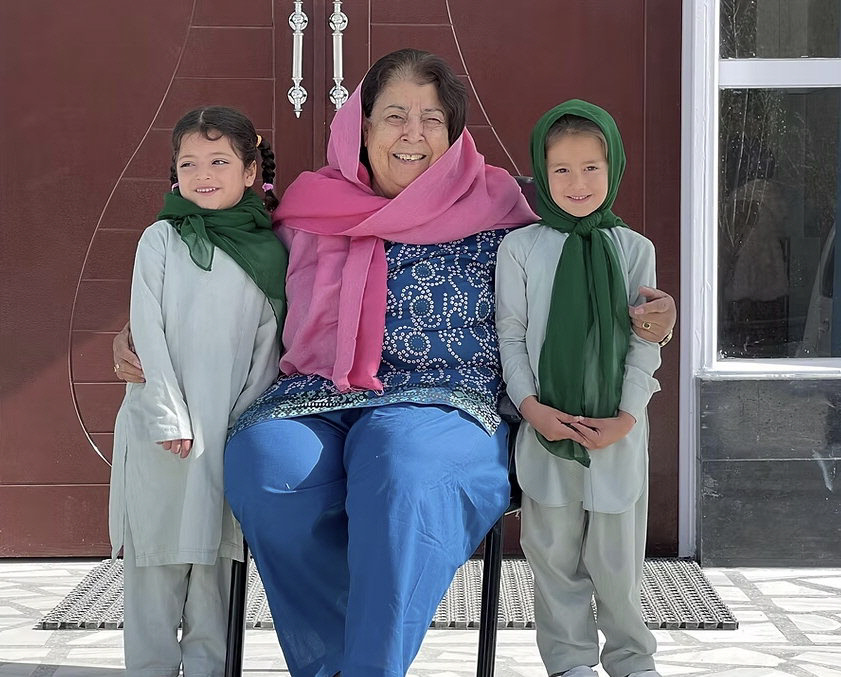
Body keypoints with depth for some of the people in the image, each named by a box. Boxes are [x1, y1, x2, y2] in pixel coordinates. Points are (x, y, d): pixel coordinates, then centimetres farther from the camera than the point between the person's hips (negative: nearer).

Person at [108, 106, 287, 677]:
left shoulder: (270, 250, 6)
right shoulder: (162, 240, 3)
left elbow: (269, 342, 5)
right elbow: (148, 333, -3)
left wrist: (247, 415, -5)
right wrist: (168, 417, -11)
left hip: (232, 431, 1)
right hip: (162, 429, -1)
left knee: (216, 562, 5)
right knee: (155, 566, 1)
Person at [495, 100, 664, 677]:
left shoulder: (633, 249, 3)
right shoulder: (521, 248, 1)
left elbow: (645, 341, 2)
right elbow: (511, 335, 2)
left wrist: (626, 417, -7)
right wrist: (530, 406, -9)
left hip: (619, 431, 0)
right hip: (546, 425, 0)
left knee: (617, 556, 6)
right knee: (555, 553, 6)